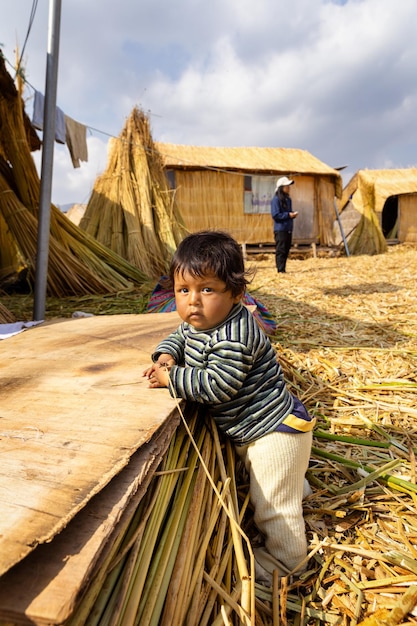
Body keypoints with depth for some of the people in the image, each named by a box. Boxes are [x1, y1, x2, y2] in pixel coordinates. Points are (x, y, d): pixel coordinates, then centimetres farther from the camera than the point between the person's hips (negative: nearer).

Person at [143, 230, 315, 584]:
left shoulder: (234, 337, -33)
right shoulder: (196, 325, -3)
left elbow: (218, 386, -32)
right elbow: (179, 337, 16)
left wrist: (171, 378, -23)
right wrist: (167, 356, -5)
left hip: (275, 429, -9)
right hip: (251, 430, 10)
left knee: (273, 502, 10)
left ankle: (284, 558, 33)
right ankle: (294, 483, 59)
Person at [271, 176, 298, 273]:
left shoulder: (288, 199, 15)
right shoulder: (276, 199, -10)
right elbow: (275, 215, -16)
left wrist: (293, 214, 3)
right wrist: (288, 215, -15)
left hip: (288, 229, 8)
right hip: (280, 229, -8)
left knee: (286, 250, 10)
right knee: (280, 250, -6)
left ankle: (283, 269, 18)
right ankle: (280, 270, -3)